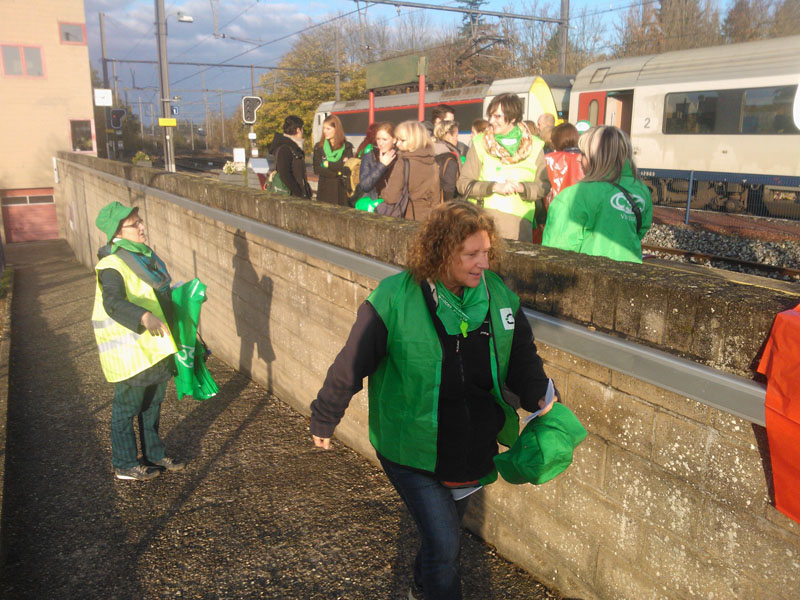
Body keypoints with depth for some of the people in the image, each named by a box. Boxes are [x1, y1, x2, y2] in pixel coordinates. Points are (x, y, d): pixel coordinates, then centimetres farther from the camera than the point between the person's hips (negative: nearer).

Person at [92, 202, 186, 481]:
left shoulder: (145, 254, 10)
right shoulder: (112, 265, -20)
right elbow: (113, 303, -37)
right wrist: (144, 317, -52)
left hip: (155, 347, 9)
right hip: (130, 351, -9)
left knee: (152, 404, 20)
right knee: (127, 408, 6)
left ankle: (154, 454, 36)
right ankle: (125, 465, 22)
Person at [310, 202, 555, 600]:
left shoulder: (499, 296, -9)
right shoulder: (393, 300, -23)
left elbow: (522, 358, 4)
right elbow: (350, 366, -12)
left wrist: (539, 398, -12)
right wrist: (323, 421, -1)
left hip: (474, 451, 6)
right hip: (412, 451, -5)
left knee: (448, 526, 26)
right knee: (443, 542, -5)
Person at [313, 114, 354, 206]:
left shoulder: (347, 147, 5)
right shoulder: (318, 147, 8)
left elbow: (348, 169, -5)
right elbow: (317, 169, -3)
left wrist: (329, 164, -8)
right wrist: (338, 172, -8)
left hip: (343, 190, -1)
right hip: (325, 190, 1)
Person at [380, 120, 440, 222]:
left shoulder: (404, 163, -14)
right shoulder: (433, 163, 5)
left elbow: (390, 198, -16)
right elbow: (436, 197, 13)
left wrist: (384, 191, 6)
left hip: (406, 218, -6)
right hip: (426, 219, 6)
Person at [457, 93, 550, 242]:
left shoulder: (534, 146, 8)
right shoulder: (480, 143, 7)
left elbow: (544, 186, 7)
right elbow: (463, 183, 0)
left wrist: (521, 187, -12)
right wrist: (494, 186, -12)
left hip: (518, 225, 1)